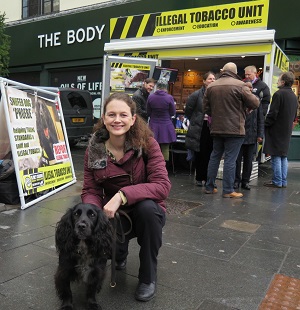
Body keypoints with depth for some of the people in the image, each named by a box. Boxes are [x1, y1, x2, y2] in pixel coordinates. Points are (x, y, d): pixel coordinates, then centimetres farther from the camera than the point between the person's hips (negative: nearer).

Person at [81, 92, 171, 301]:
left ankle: (148, 277, -9)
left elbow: (162, 186, -26)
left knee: (147, 206, -36)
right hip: (114, 215, 2)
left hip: (146, 212, -2)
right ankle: (121, 254, 18)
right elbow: (90, 191, -6)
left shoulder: (147, 143, -18)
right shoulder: (94, 149, -8)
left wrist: (122, 195, -37)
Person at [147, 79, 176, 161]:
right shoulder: (169, 98, -12)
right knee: (165, 150, 6)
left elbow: (148, 113, 4)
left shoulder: (150, 97, -6)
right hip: (166, 126, -2)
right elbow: (173, 113, -2)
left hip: (154, 127, 2)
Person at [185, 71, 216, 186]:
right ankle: (199, 178, 17)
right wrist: (195, 121, 4)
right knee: (200, 154, 5)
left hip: (212, 128, 3)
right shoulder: (197, 94, -4)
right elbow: (188, 111, 2)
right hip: (200, 129, -2)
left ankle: (207, 178, 19)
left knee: (209, 154, 7)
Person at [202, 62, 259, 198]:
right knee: (230, 159, -1)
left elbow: (206, 108, 9)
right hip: (234, 129, -5)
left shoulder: (211, 86, 7)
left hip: (216, 128, 5)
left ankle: (209, 187, 20)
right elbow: (255, 103, -7)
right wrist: (252, 95, 13)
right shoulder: (240, 85, -10)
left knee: (215, 157, 14)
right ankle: (228, 191, 4)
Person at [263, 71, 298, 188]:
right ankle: (283, 181, 16)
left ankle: (277, 181, 0)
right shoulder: (294, 96, 12)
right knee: (283, 156, 12)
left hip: (276, 130, -8)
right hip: (287, 130, 8)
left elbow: (272, 113, -17)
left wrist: (265, 125, -7)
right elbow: (294, 115, 18)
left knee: (276, 156, -3)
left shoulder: (279, 94, -14)